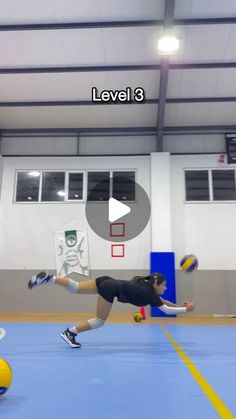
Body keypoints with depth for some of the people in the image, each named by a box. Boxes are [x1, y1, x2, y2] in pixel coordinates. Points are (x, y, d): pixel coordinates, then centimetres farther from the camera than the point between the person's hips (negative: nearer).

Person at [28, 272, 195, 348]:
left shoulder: (148, 287, 17)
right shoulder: (149, 293, -6)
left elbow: (162, 301, 31)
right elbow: (166, 310, -5)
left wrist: (179, 305, 28)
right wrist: (186, 309, 3)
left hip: (107, 282, 8)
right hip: (110, 288, -8)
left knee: (75, 288, 10)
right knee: (99, 321, 2)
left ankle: (47, 278, 3)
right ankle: (69, 333, 3)